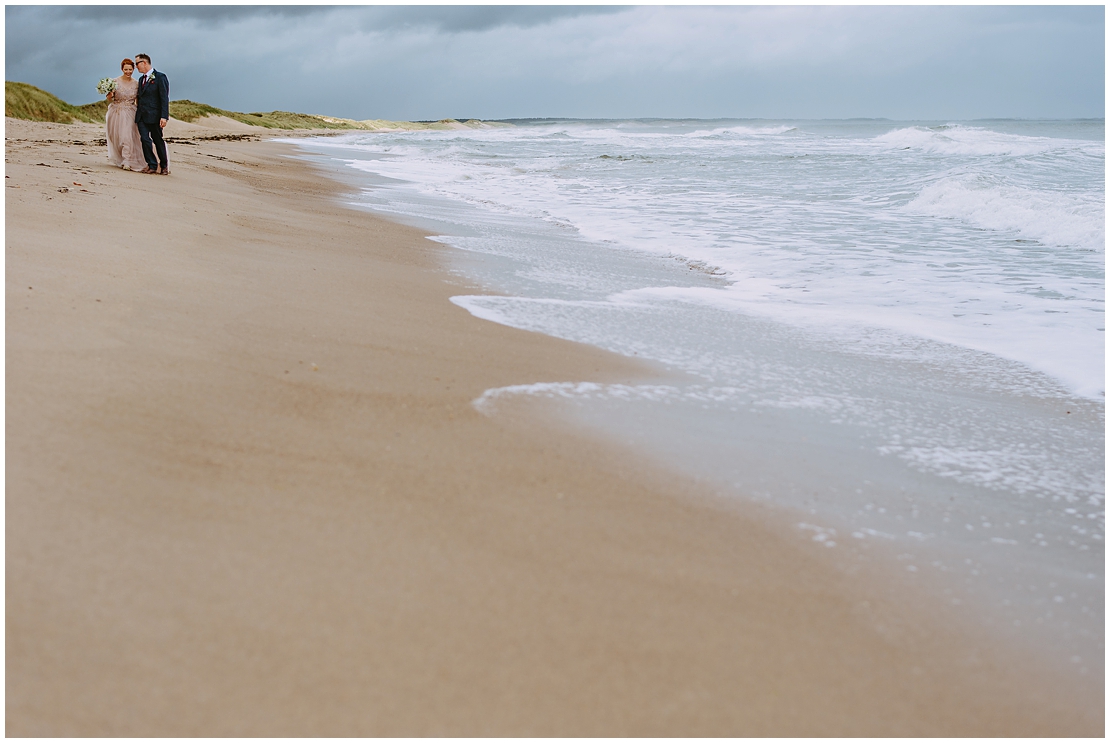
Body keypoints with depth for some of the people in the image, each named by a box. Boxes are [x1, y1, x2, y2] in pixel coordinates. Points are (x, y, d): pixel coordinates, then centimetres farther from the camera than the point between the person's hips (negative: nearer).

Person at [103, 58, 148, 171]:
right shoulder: (115, 82, -4)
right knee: (116, 138, 9)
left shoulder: (136, 83, 1)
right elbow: (110, 100, 0)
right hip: (116, 114, 0)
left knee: (127, 136, -13)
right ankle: (118, 160, 29)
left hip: (129, 114, 0)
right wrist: (110, 95, -22)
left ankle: (128, 162, -9)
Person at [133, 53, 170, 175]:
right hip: (142, 116, 6)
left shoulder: (160, 77, -5)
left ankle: (164, 166, 17)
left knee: (158, 141, 3)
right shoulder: (141, 79, 18)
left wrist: (164, 117, -19)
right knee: (145, 140, -4)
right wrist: (137, 116, 13)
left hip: (154, 116, -6)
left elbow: (164, 99, -11)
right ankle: (152, 165, 1)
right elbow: (140, 98, 21)